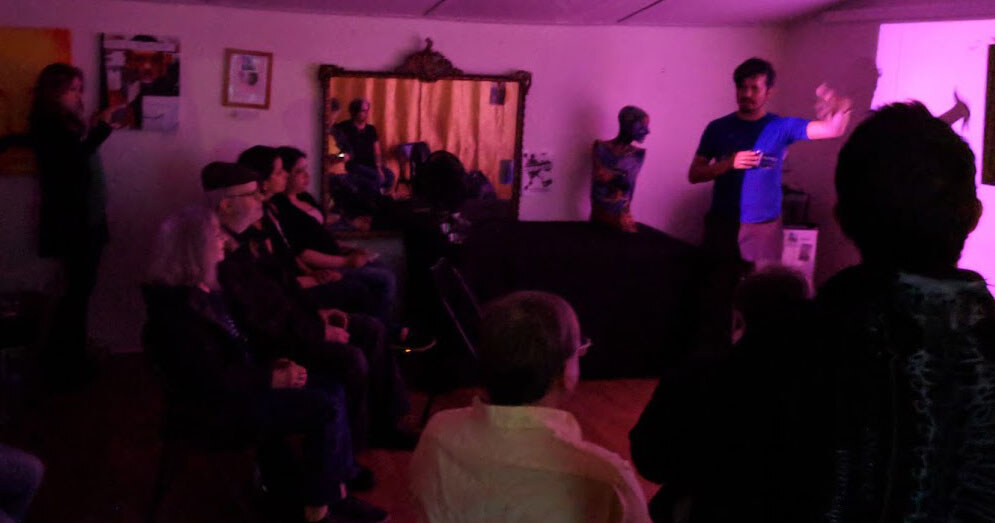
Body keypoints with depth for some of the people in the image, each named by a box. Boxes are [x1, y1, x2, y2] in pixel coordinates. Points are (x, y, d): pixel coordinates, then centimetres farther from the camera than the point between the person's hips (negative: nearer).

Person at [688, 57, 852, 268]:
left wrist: (842, 109, -30)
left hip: (764, 228, -1)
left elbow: (833, 129, -9)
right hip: (722, 225, 1)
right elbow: (693, 175, 0)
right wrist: (729, 164, -15)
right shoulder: (718, 128, 3)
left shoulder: (781, 127, 1)